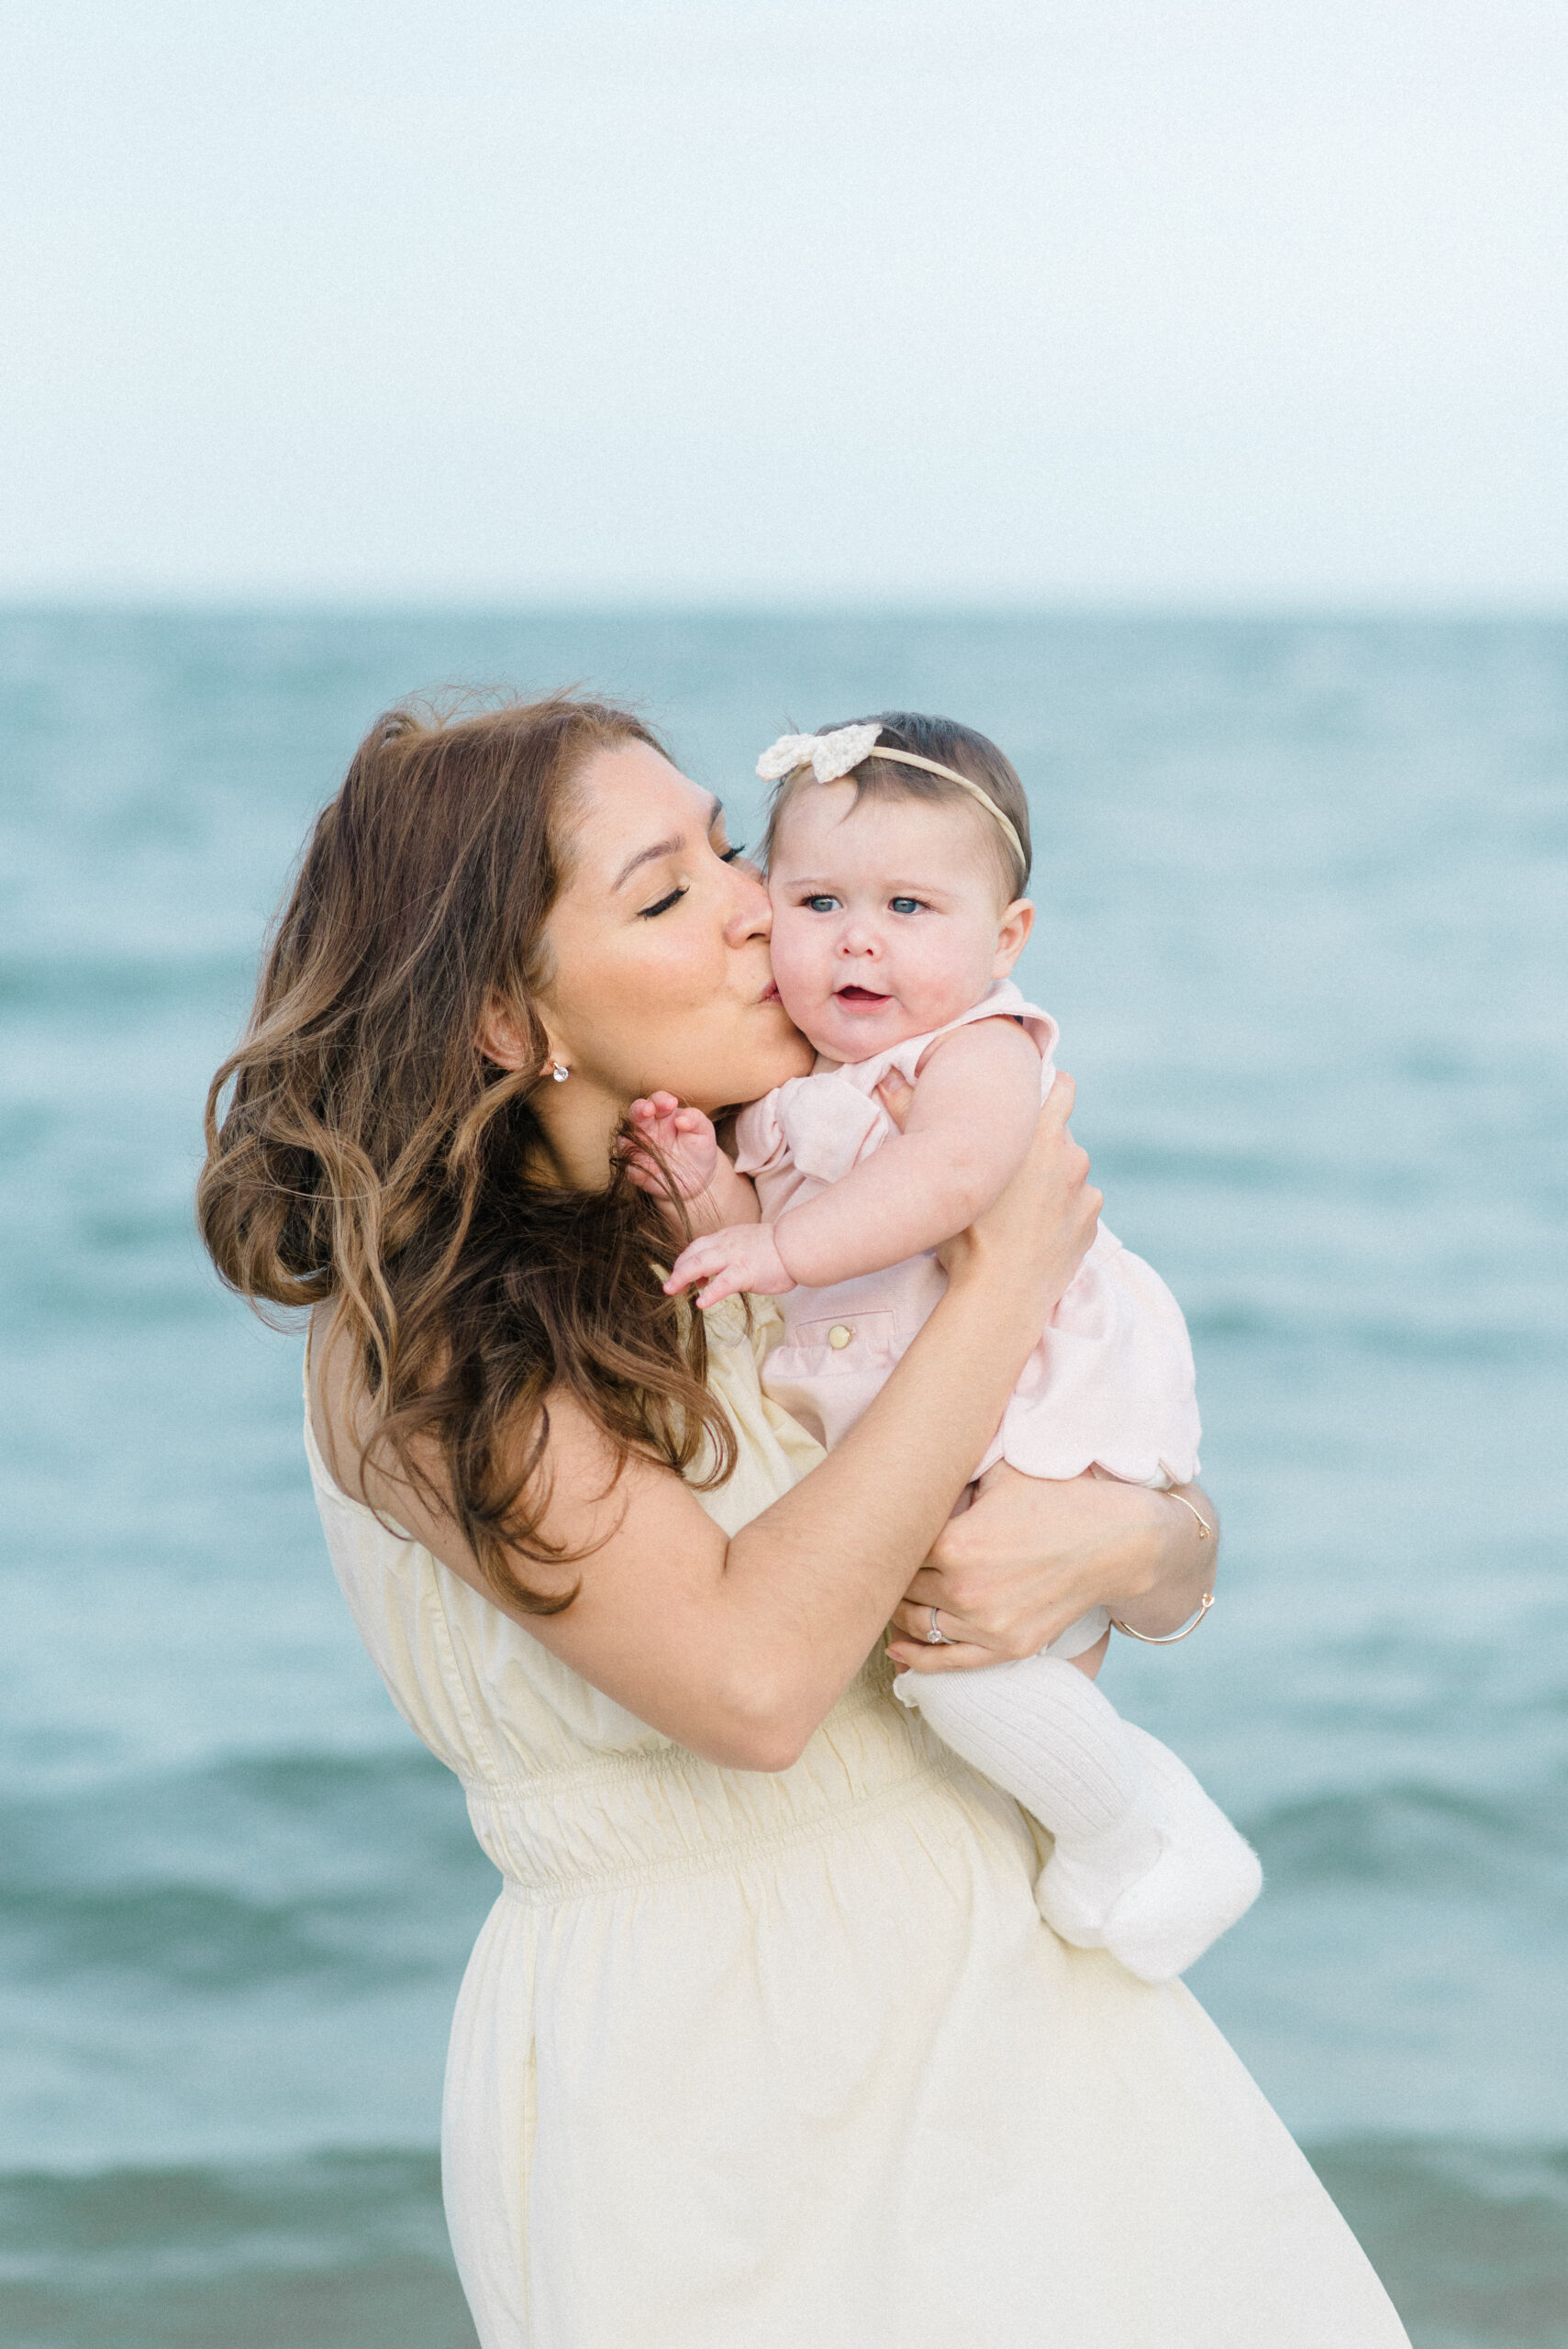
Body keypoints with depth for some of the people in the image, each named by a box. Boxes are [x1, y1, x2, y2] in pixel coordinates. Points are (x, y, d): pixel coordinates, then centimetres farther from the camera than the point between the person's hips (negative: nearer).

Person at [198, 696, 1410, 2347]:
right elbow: (751, 1676, -24)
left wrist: (1115, 1541, -17)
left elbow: (1181, 1561, 8)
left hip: (1012, 1997, 5)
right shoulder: (419, 1340, -12)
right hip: (689, 2075, -5)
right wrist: (1009, 1285, -17)